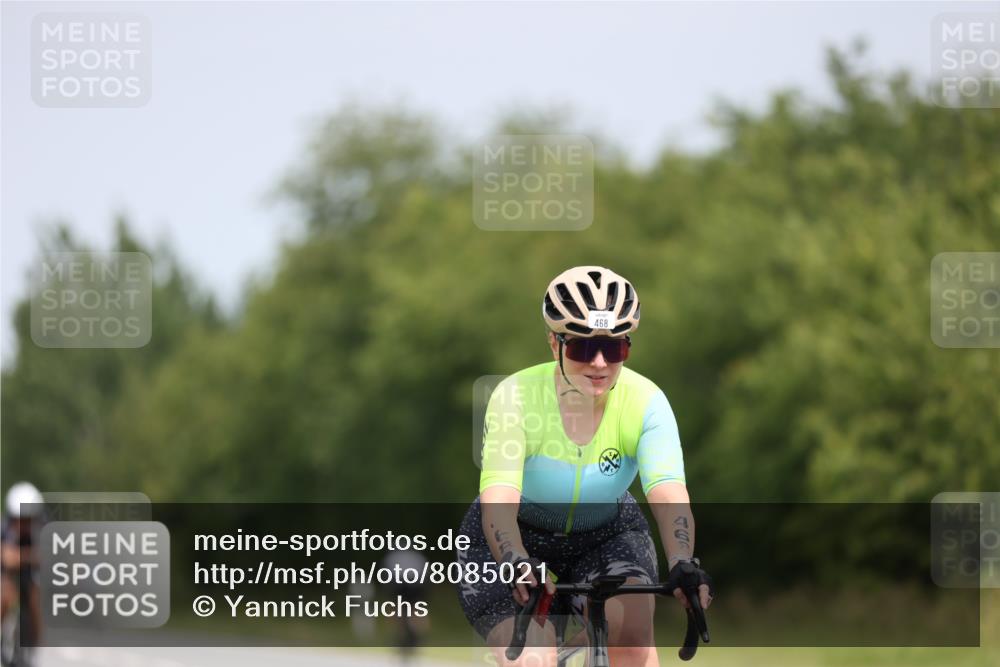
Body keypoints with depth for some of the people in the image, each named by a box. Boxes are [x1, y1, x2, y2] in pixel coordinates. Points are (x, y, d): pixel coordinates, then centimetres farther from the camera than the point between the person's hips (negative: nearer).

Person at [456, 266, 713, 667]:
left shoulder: (645, 403, -21)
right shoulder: (517, 397, -26)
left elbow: (669, 497, -34)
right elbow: (497, 502, -38)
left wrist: (682, 565, -54)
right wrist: (519, 567, -58)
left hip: (607, 535, 2)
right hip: (514, 540, -2)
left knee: (631, 624, -26)